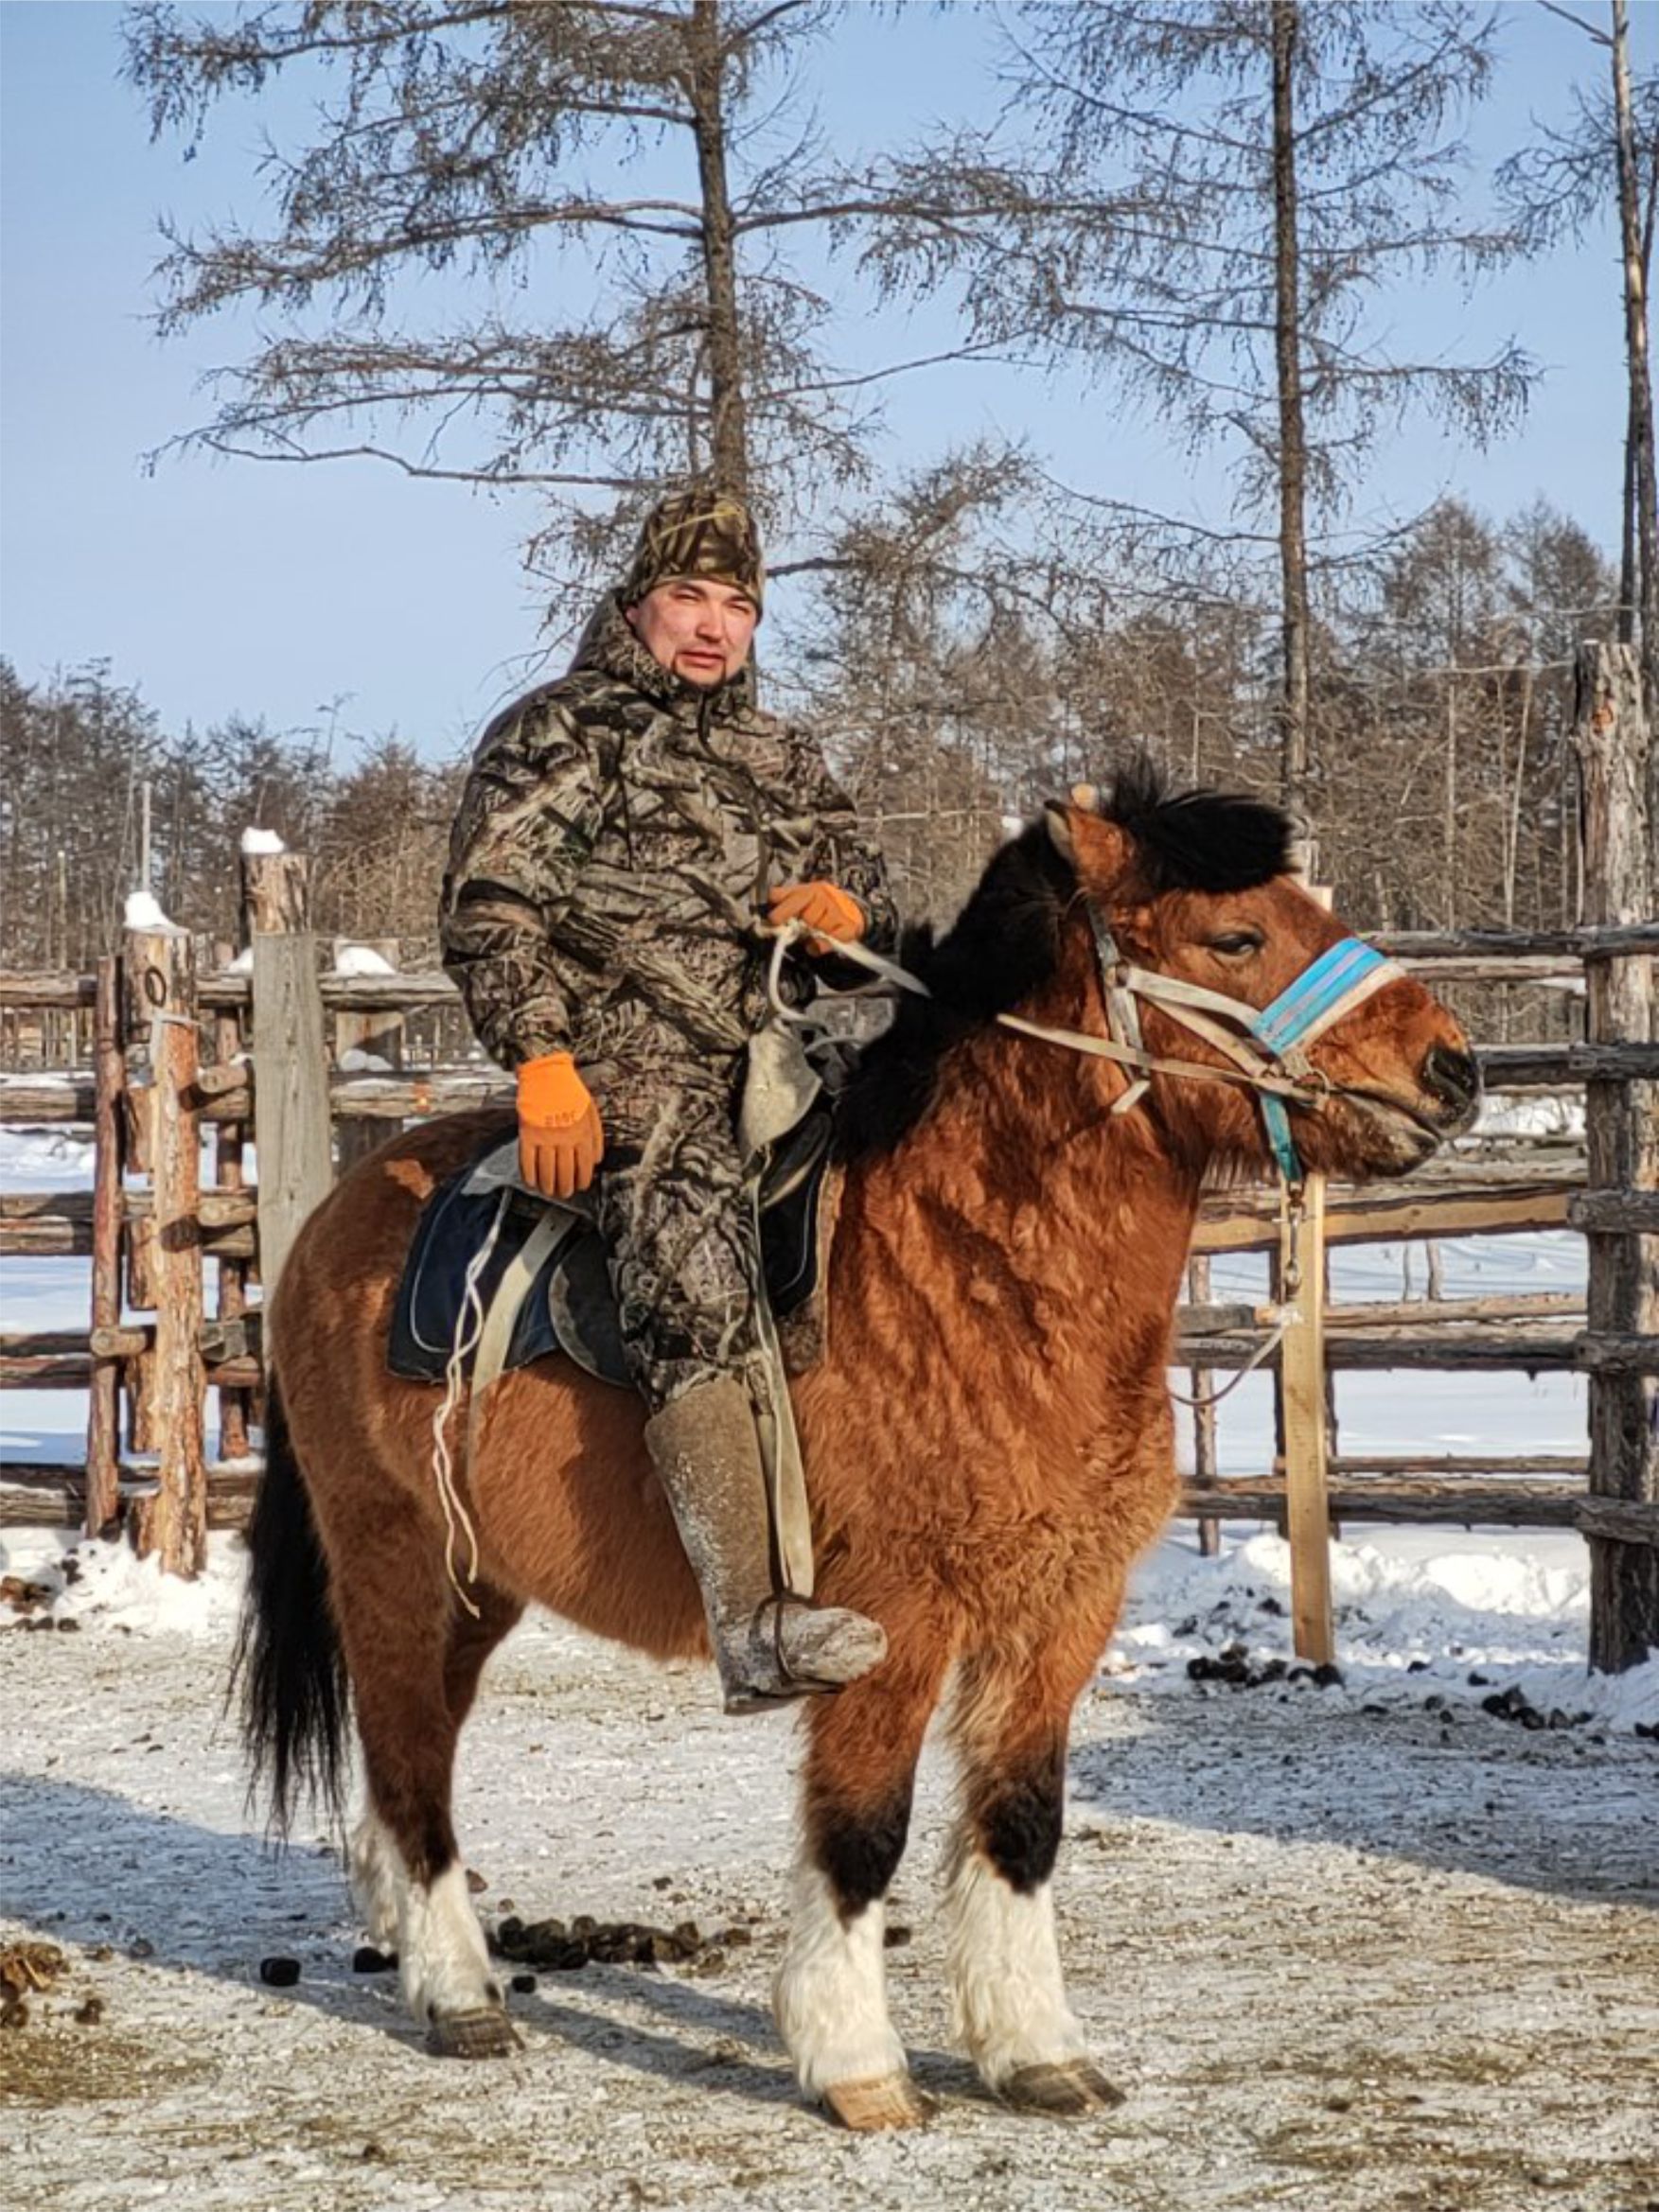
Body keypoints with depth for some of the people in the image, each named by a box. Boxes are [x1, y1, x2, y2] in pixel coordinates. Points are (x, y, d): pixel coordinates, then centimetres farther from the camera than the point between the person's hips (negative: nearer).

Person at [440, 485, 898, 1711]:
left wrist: (848, 904, -1)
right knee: (699, 1296, -30)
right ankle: (751, 1621, -44)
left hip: (787, 1045, 8)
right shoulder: (561, 734, 6)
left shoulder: (781, 755, 25)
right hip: (635, 1057, -8)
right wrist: (544, 1064, -15)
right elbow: (491, 910, -2)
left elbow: (862, 870, 25)